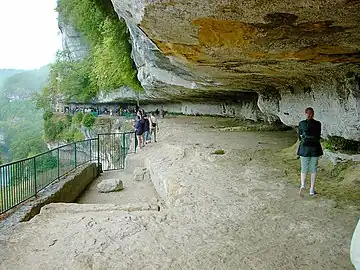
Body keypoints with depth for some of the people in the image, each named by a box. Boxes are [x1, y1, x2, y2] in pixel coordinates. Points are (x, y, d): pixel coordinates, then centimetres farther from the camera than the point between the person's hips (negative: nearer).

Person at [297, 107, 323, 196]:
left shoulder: (301, 123, -6)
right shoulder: (318, 124, -4)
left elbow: (300, 137, 2)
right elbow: (318, 137, 3)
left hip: (304, 148, -1)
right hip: (315, 148, 1)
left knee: (304, 169, 9)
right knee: (313, 169, 10)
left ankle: (302, 185, -14)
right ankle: (312, 190, 14)